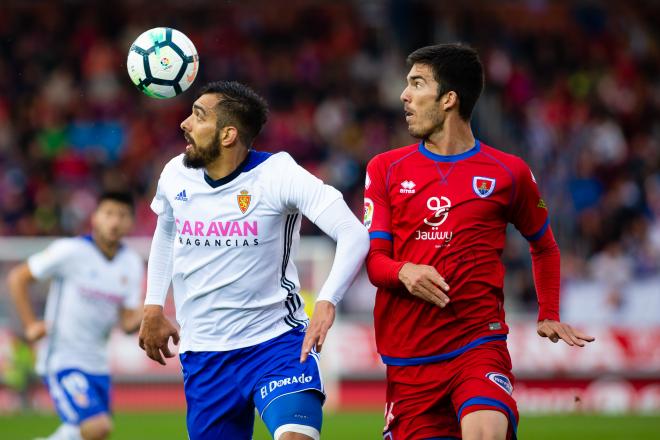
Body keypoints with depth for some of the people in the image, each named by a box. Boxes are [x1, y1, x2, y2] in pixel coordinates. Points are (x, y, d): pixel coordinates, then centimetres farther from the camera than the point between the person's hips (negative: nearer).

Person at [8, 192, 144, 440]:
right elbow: (18, 278, -3)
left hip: (97, 364, 7)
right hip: (62, 361, -7)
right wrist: (30, 325, -9)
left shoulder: (132, 264, 6)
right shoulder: (70, 251, -11)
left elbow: (127, 323, 3)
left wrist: (142, 317, -19)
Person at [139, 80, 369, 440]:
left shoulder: (278, 175, -15)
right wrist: (153, 308, 16)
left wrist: (327, 301, -39)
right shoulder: (175, 175, 1)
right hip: (202, 355, 5)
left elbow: (353, 234, -24)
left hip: (277, 343, -5)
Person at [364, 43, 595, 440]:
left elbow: (543, 245, 21)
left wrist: (549, 316, 14)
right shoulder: (386, 169, 7)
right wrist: (404, 272, -20)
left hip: (479, 345, -2)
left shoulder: (509, 172, 4)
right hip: (408, 357, 3)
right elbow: (373, 259, 2)